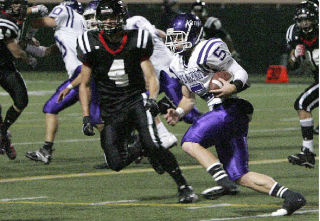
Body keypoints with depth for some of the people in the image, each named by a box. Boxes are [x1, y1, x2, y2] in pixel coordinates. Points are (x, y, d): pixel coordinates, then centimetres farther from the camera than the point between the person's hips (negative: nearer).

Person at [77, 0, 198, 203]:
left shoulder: (136, 42, -2)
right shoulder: (92, 45, 0)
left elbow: (151, 76, -1)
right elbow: (85, 85, 8)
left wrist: (152, 99, -22)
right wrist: (86, 117, 0)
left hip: (136, 101, -2)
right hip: (111, 110, 2)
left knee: (152, 144, -26)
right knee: (116, 163, -11)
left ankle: (184, 187, -12)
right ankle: (142, 150, 23)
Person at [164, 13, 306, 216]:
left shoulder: (208, 51, -10)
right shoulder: (179, 65, 18)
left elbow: (241, 73, -9)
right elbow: (189, 99, 26)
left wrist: (232, 88, -29)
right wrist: (178, 113, 7)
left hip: (230, 108, -9)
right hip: (221, 113, 9)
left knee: (190, 142, -21)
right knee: (241, 177, 4)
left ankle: (223, 181, -27)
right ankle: (291, 197, 1)